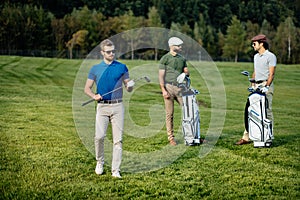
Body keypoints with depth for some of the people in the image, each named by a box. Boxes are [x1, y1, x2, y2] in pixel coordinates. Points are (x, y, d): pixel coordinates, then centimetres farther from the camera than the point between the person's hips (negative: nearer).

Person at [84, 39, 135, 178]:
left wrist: (130, 86, -14)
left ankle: (115, 170, 5)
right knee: (99, 136, -12)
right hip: (102, 106, 0)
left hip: (118, 106, 0)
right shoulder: (95, 69, 9)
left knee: (117, 139, -1)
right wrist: (94, 96, -11)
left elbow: (128, 88, 10)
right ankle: (100, 162, 14)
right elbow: (87, 88, 9)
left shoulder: (122, 67, 9)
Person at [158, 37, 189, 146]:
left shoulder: (182, 58, 15)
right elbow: (161, 75, -4)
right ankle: (171, 137, 8)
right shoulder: (165, 58, -1)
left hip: (180, 87, 5)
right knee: (170, 114, 0)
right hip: (169, 87, -5)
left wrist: (186, 72, -1)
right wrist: (163, 90, -13)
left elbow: (185, 72, 24)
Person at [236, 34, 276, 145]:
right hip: (256, 86, 8)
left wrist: (267, 86, -23)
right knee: (248, 109, 3)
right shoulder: (256, 56, 20)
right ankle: (246, 137, 7)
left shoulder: (270, 56, -6)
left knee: (267, 111, -6)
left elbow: (271, 73, -13)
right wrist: (252, 85, 14)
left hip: (266, 85, -8)